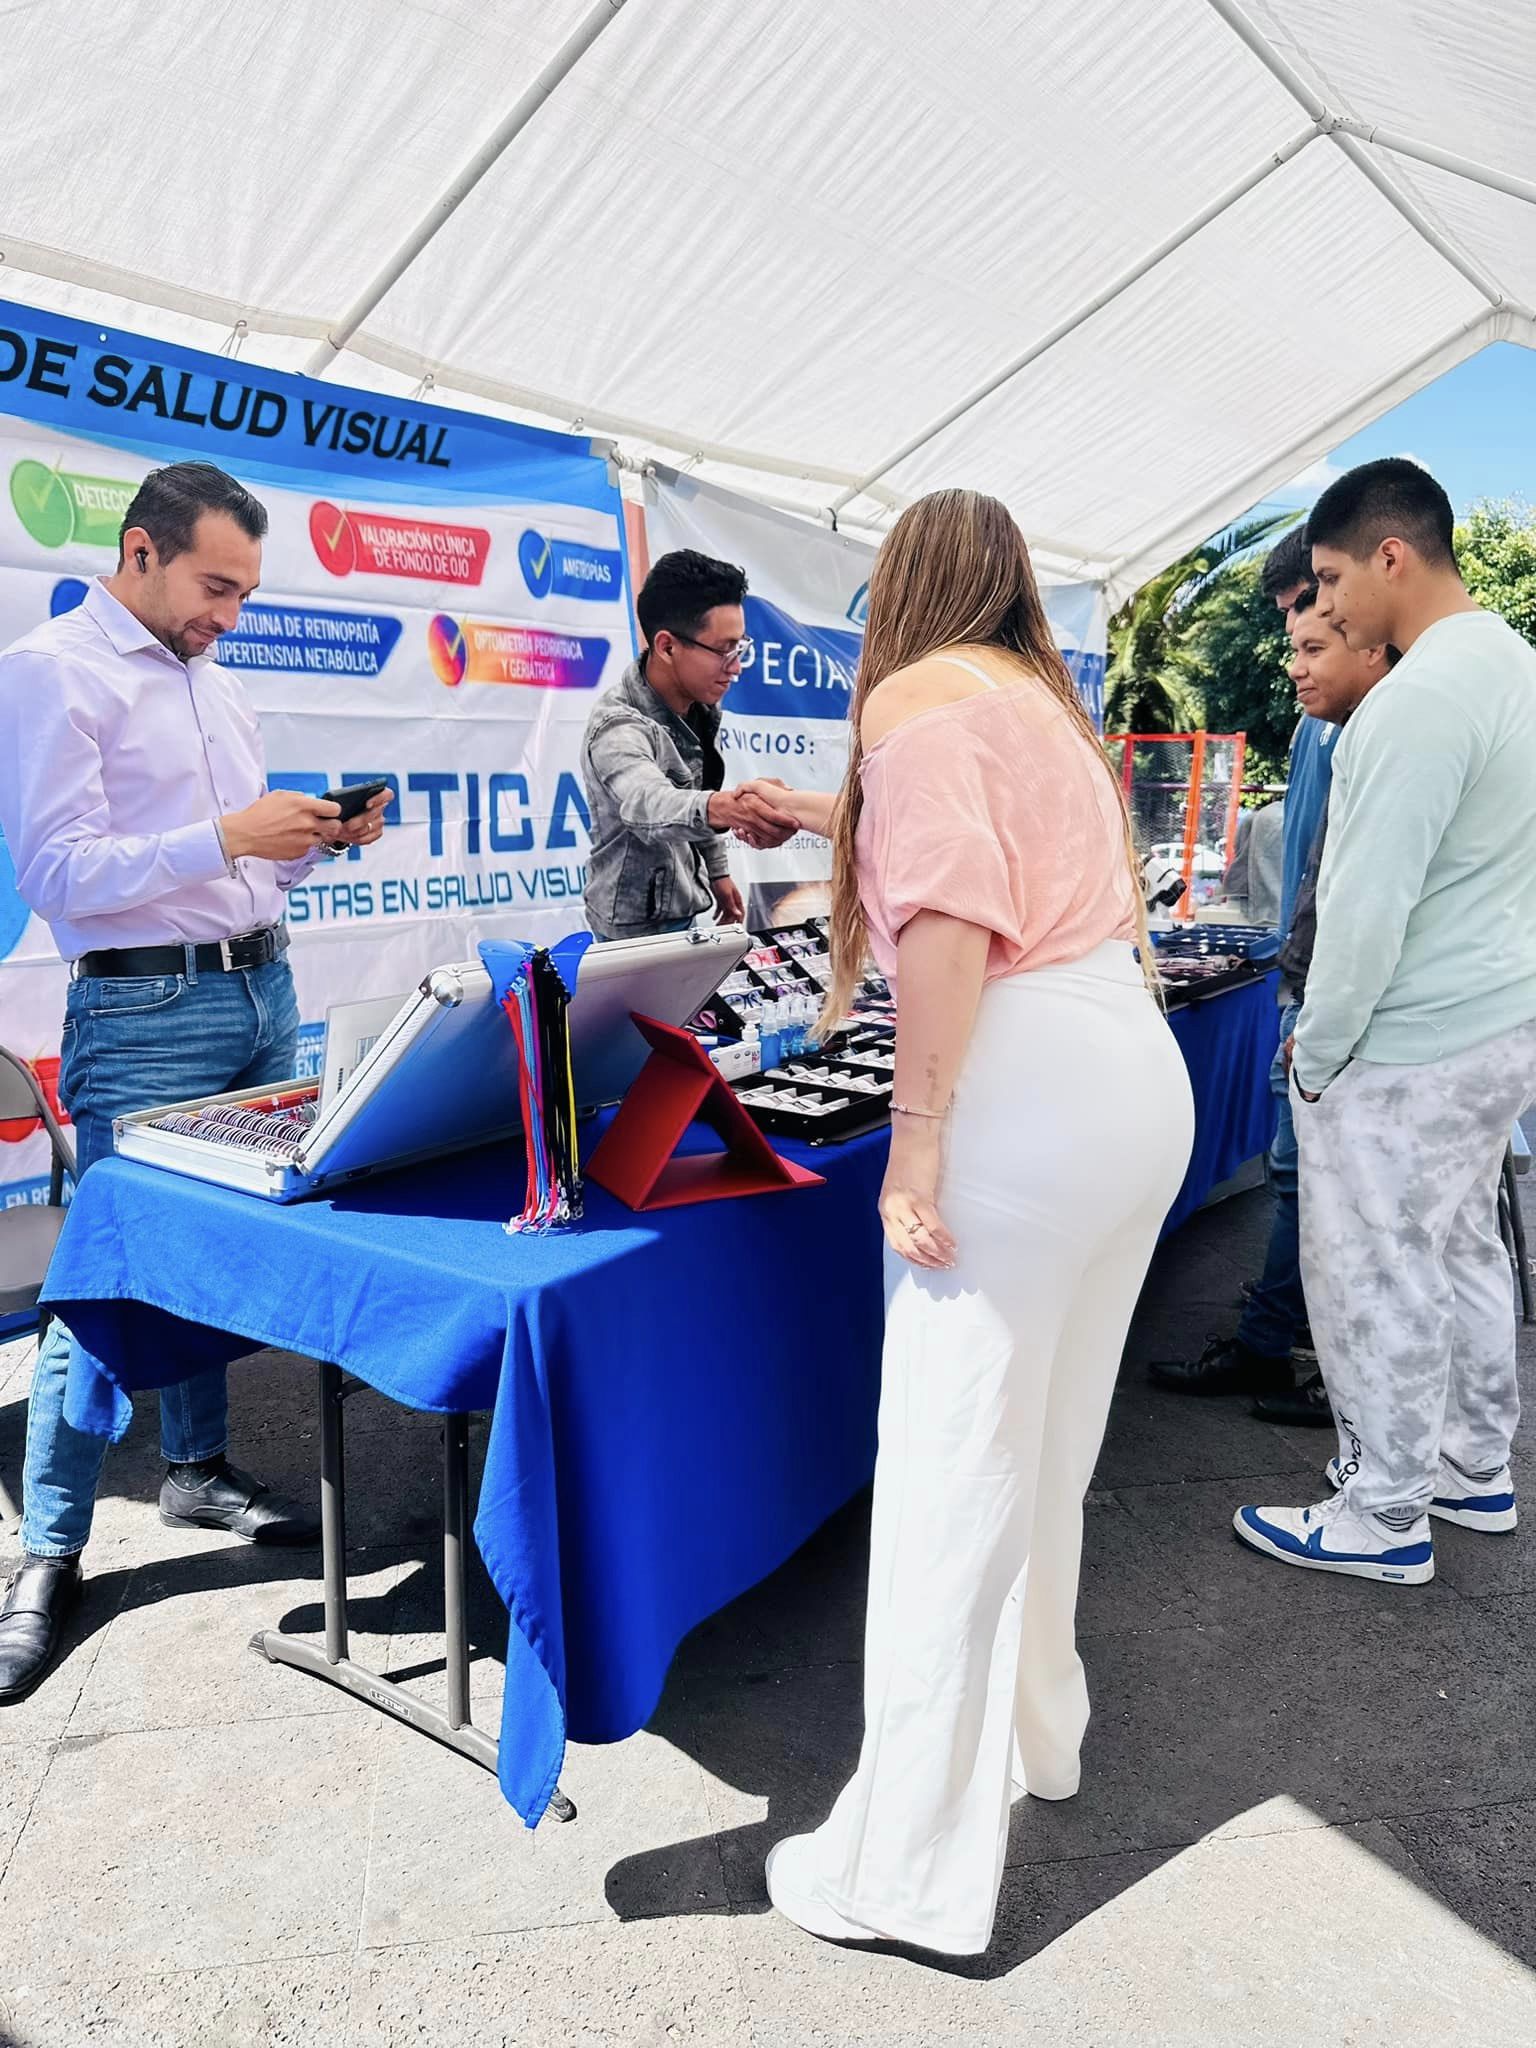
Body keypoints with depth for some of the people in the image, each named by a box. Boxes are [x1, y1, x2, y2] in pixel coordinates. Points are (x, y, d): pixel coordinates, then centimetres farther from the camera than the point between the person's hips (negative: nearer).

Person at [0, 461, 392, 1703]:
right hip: (146, 1012, -7)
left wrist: (318, 840, 2)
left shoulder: (216, 684, 17)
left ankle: (199, 1470, 30)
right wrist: (224, 838, -23)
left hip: (262, 989, 7)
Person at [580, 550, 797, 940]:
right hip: (637, 930, -7)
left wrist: (718, 870, 17)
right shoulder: (618, 727, -26)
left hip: (685, 915, 8)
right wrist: (717, 809, -66)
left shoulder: (699, 708, -1)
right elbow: (649, 804, -48)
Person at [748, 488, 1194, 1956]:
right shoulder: (1045, 698, 24)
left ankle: (912, 1876, 10)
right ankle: (1033, 1734, 40)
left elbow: (949, 920, -19)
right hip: (1142, 1075, 9)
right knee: (1051, 1448, 21)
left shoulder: (919, 694, -2)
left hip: (1027, 1089, -9)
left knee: (953, 1477, -2)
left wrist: (914, 1151, -17)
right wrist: (840, 817, 56)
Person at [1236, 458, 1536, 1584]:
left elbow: (1370, 907, -23)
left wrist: (1316, 1055, -13)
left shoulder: (1421, 698, -21)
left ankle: (1383, 1517, 19)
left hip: (1404, 1055, -10)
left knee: (1374, 1281, 3)